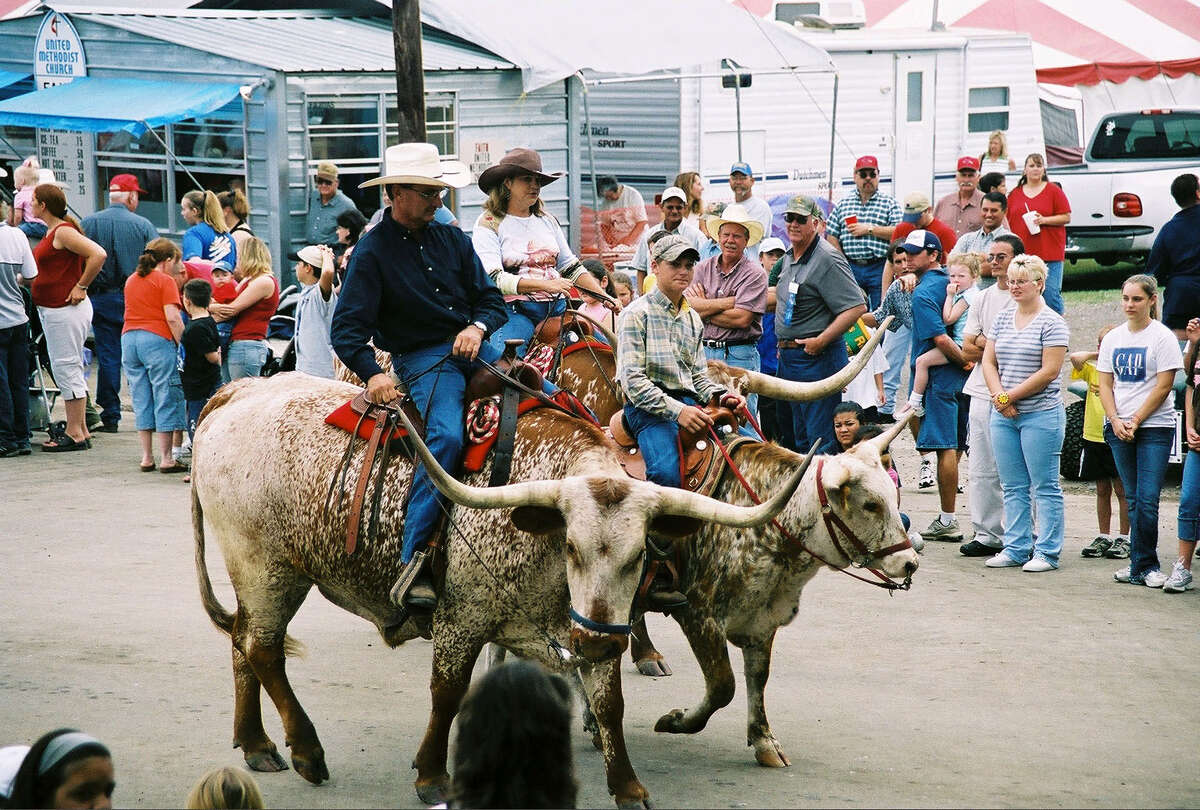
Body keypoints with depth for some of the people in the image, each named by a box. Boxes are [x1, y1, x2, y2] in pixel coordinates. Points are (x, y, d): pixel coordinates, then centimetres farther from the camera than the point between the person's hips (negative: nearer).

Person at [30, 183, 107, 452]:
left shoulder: (64, 232, -15)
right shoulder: (52, 231, 15)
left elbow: (98, 254, -26)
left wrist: (81, 287, -21)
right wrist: (22, 278, 16)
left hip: (67, 310, -11)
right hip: (52, 309, 11)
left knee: (67, 369, -7)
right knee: (65, 370, 13)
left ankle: (75, 433, -4)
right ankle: (80, 429, 18)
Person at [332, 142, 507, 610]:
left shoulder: (452, 240, 14)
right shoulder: (373, 251, -2)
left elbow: (491, 299, 15)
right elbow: (347, 328, -8)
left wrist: (477, 327, -8)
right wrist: (372, 374, -25)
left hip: (474, 346, 6)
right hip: (421, 360, -6)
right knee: (446, 436, -32)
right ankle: (413, 565, -32)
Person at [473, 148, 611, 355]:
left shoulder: (548, 221, 19)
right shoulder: (488, 225, 0)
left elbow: (571, 267, 24)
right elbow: (493, 279, -12)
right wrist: (545, 285, -20)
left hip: (556, 307, 6)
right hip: (514, 311, -6)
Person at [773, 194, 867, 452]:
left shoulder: (828, 259, -15)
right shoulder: (788, 258, 13)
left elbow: (857, 307, -21)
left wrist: (821, 341, -22)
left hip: (818, 358, -10)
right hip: (788, 358, 10)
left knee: (821, 440, -9)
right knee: (800, 438, 16)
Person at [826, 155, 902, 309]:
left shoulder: (890, 203, 7)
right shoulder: (843, 203, 14)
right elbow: (831, 236, 11)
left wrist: (869, 229, -9)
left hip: (879, 268, -3)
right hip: (850, 267, 3)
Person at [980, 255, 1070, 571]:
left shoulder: (1051, 323, -6)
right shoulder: (1003, 318, 13)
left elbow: (1049, 371, -13)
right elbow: (988, 360, 11)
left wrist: (1010, 396, -12)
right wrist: (999, 396, -5)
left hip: (1041, 414, -6)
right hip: (1004, 415, 6)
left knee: (1045, 487, -1)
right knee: (1012, 487, 9)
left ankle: (1047, 552, 4)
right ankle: (1016, 548, 15)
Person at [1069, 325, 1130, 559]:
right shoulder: (1092, 369, 6)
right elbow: (1075, 358, -12)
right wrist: (1096, 355, 0)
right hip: (1093, 438, 4)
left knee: (1122, 489, 3)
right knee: (1102, 490, 12)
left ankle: (1124, 539, 10)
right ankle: (1103, 537, 19)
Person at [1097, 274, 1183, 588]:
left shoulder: (1162, 337, -4)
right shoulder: (1113, 338, 11)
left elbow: (1164, 386, -8)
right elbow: (1105, 383, 11)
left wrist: (1136, 421, -10)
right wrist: (1115, 420, -4)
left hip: (1154, 426, -5)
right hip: (1118, 427, 5)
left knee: (1147, 500, -9)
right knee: (1133, 499, 7)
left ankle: (1141, 567, -3)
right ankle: (1144, 565, 11)